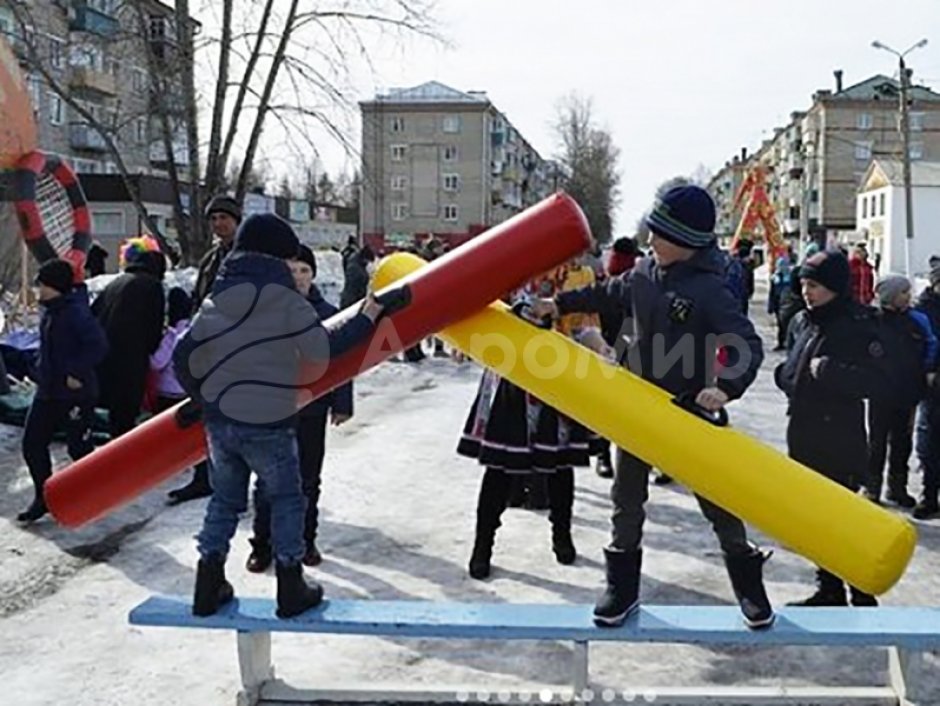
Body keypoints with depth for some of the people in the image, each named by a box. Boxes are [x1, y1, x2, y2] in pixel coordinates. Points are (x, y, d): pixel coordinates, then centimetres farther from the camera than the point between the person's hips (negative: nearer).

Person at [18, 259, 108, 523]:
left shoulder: (76, 313, -20)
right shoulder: (50, 311, 9)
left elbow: (97, 345, -27)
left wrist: (76, 373, -23)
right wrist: (43, 372, 15)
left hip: (76, 393, -9)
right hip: (48, 391, 9)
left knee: (79, 447, 3)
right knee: (32, 443, 7)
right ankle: (43, 497, 20)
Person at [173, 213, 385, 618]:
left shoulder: (216, 301, 6)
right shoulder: (286, 300, -9)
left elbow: (184, 360, 5)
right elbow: (323, 351, -10)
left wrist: (206, 400, 19)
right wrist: (366, 319, 1)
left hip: (219, 422, 5)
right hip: (269, 424, -5)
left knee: (225, 500, 19)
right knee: (287, 501, 11)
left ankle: (208, 589, 22)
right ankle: (291, 591, 15)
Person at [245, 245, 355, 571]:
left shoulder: (327, 314, -1)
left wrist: (341, 404, -2)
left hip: (311, 411, 1)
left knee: (308, 480, 14)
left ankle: (306, 541, 28)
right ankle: (262, 545, 17)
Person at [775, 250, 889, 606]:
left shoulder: (859, 327, -12)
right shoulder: (803, 323, 8)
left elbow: (877, 383, -21)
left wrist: (830, 372, -26)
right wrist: (787, 376, 2)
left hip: (840, 445, -7)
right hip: (804, 439, 8)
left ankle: (863, 596, 14)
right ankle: (829, 589, 30)